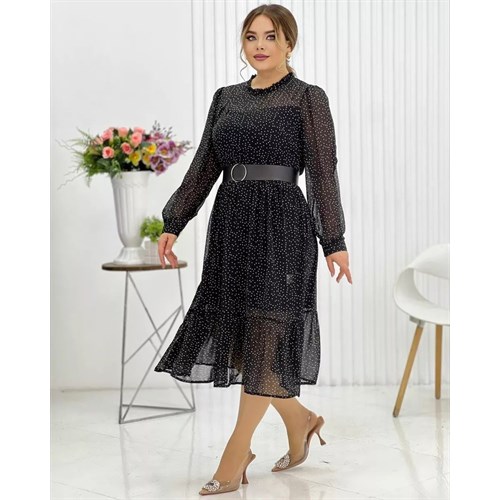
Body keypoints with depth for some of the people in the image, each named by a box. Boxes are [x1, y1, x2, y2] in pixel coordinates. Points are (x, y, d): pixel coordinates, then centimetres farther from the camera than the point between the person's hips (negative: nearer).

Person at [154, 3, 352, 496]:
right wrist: (172, 223, 8)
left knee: (264, 335, -3)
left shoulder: (308, 98, -1)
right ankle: (300, 419, 29)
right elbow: (203, 168, 13)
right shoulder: (226, 98, 13)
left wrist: (335, 242, -9)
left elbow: (322, 174, -5)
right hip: (231, 220, 6)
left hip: (281, 222, -6)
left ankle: (236, 453, 5)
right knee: (234, 333, 8)